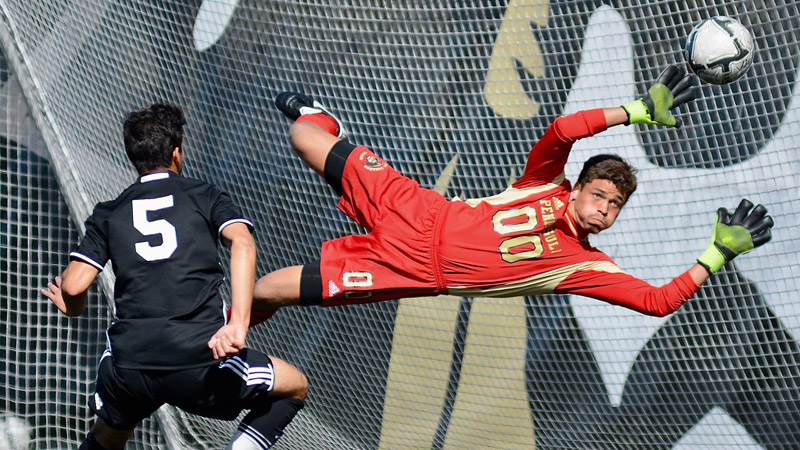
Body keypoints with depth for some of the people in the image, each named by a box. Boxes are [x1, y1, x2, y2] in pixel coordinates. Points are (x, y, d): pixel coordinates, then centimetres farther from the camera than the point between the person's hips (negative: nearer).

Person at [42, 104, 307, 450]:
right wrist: (239, 324, -19)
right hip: (201, 361, -3)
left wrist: (72, 306, 26)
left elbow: (73, 286, 3)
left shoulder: (109, 214, 14)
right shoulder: (205, 197, 9)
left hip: (128, 366, 3)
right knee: (295, 386, 19)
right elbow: (242, 244, -11)